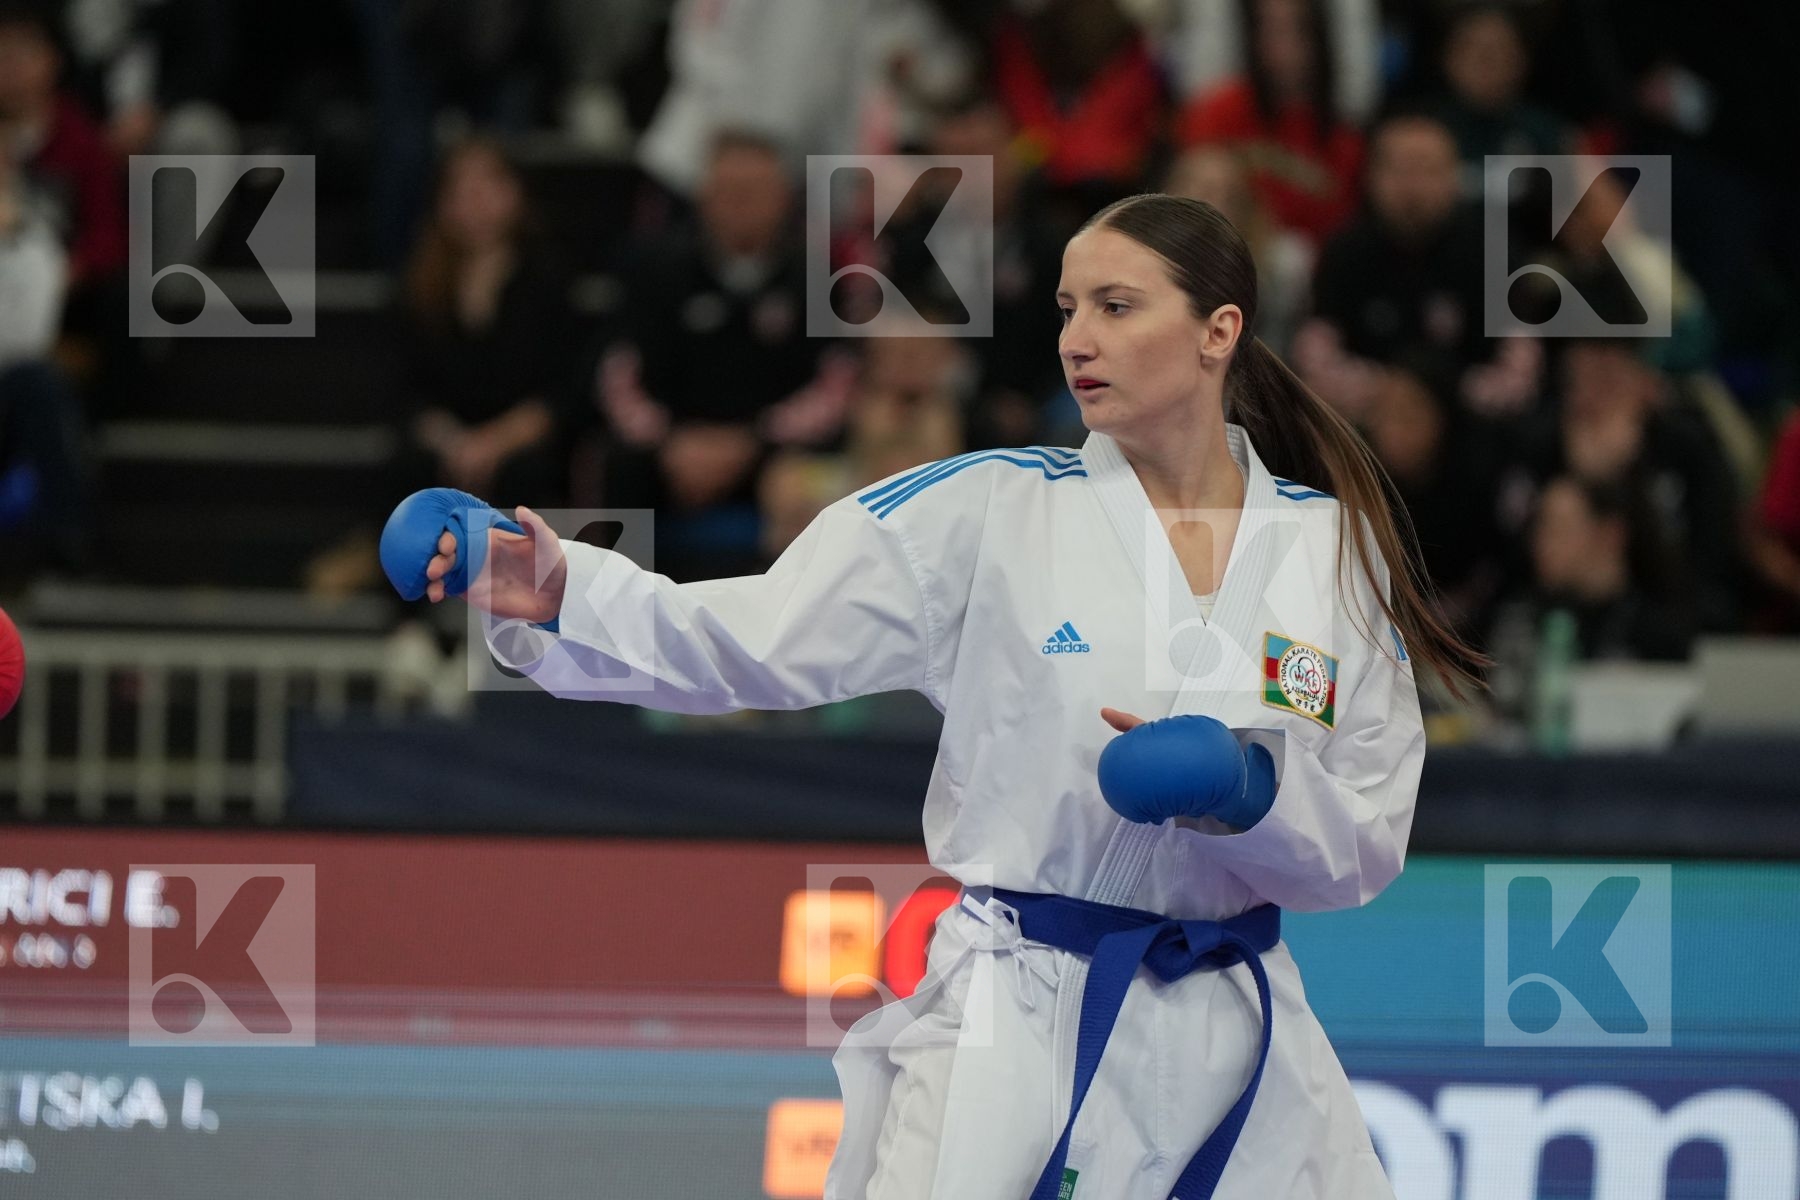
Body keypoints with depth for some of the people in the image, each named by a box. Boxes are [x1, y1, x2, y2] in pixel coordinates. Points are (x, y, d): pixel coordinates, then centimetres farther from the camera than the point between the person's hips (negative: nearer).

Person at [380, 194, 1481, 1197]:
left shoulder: (1334, 551, 2)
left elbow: (1368, 844, 2)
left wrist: (1251, 789, -19)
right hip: (1017, 1025, -2)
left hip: (1231, 1039, 2)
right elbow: (743, 645, -10)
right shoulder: (994, 515, -3)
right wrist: (558, 593, -25)